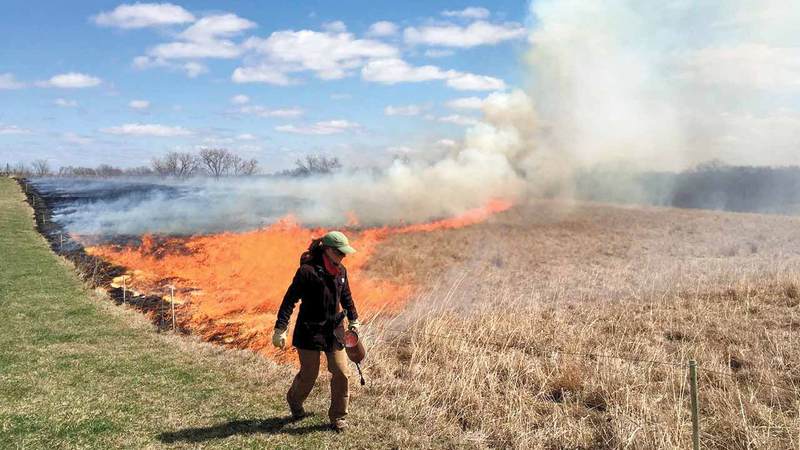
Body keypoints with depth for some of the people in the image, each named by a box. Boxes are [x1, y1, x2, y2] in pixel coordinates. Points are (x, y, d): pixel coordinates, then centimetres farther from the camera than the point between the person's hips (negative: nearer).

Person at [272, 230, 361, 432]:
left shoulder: (340, 271, 2)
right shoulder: (307, 271, -17)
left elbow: (346, 297, 18)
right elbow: (290, 300, -17)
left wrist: (353, 320, 25)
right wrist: (280, 329, -21)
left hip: (334, 330, 6)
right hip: (309, 331, -5)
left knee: (341, 373, 1)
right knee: (309, 375, 7)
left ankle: (338, 417, 19)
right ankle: (294, 400, 40)